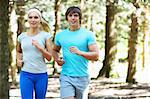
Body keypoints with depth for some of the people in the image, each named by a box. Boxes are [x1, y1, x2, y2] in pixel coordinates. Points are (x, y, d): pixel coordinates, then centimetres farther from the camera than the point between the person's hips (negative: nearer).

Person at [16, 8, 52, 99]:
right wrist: (18, 60, 6)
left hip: (41, 75, -1)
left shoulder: (46, 36, -2)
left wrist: (40, 47, -18)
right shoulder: (22, 36, 5)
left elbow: (49, 57, -3)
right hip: (26, 75, 1)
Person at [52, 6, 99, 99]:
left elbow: (96, 55, -9)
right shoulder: (60, 35, 7)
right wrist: (57, 59, 2)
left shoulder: (88, 34, -2)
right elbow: (55, 50, 25)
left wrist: (80, 52, -25)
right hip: (66, 77, 1)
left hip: (82, 77, -1)